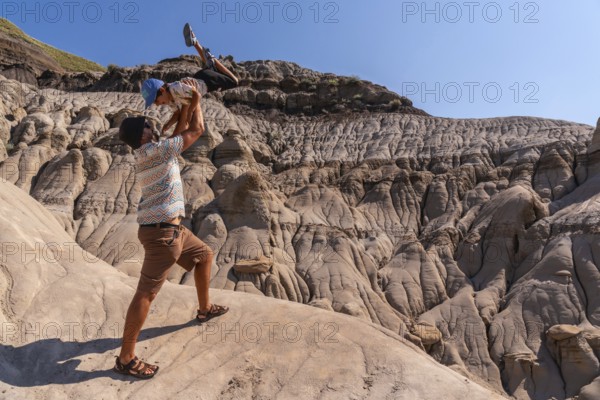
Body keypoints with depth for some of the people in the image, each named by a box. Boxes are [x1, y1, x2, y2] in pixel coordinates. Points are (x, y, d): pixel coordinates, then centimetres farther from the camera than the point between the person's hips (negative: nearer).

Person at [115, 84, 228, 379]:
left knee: (205, 255, 24)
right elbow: (197, 130, -8)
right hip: (161, 231, -10)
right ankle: (126, 359, 6)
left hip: (170, 228, 10)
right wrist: (196, 102, 7)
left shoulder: (148, 154, 13)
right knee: (146, 293, -5)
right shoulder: (154, 152, -14)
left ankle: (204, 309, 38)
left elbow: (179, 132, 30)